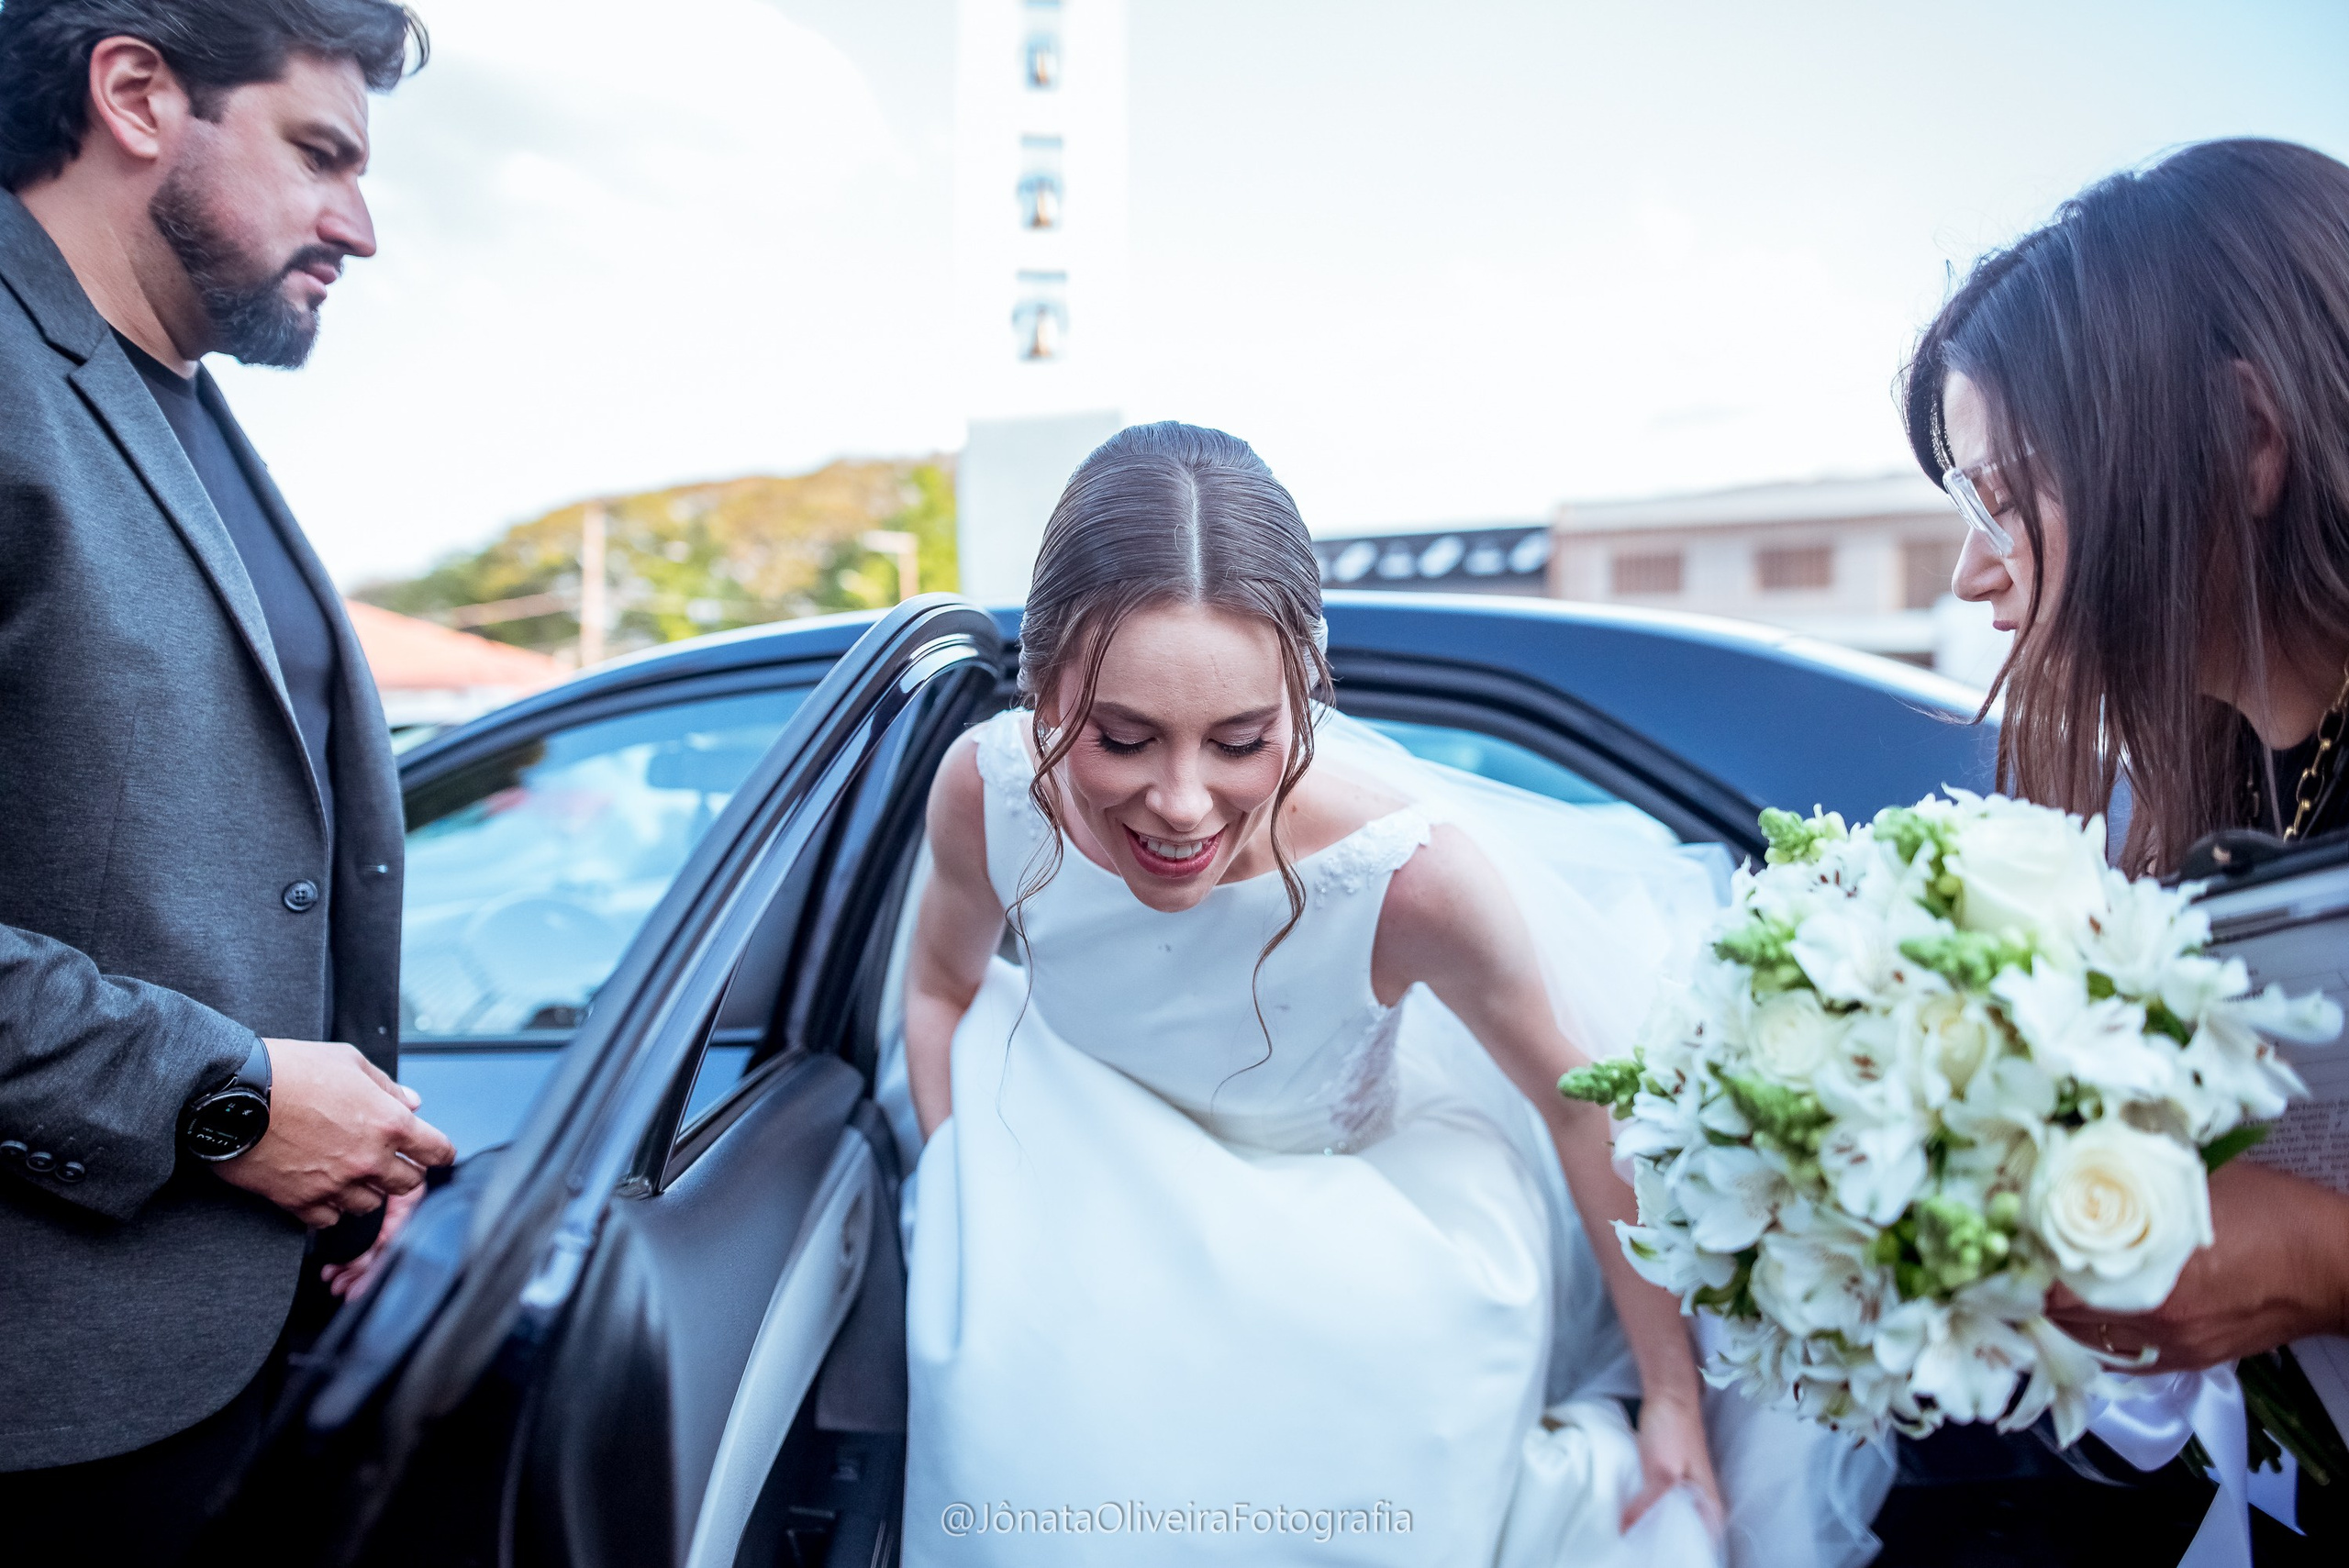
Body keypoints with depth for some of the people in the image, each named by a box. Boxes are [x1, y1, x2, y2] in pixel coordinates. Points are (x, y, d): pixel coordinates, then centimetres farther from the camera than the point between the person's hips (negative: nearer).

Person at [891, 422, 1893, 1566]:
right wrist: (967, 1213, -11)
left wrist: (1674, 1403, -10)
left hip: (1361, 1170, -1)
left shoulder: (1410, 871, -37)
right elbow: (943, 981, -4)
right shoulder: (987, 793, -29)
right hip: (1100, 1153, 2)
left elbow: (1581, 1107, -19)